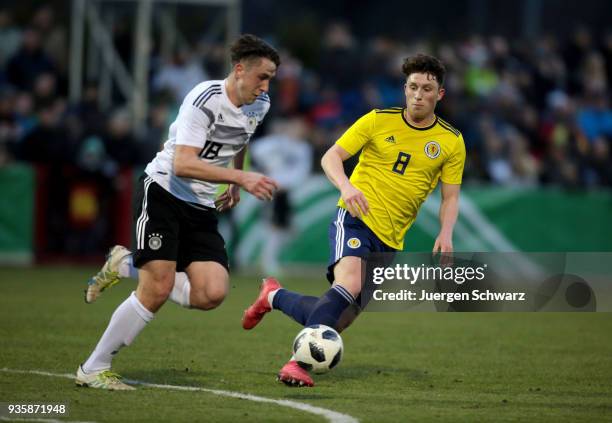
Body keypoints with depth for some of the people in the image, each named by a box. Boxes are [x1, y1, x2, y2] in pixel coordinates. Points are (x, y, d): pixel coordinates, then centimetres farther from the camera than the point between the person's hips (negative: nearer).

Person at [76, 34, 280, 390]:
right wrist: (241, 178, -36)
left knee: (212, 295, -13)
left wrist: (234, 186, 30)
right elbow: (183, 164, -31)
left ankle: (129, 265, 9)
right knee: (157, 291, -18)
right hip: (163, 193, -7)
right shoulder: (205, 99, -20)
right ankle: (93, 370, -3)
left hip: (202, 208, 7)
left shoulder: (259, 105, 4)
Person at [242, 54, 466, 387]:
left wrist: (445, 233, -12)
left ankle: (274, 296, 32)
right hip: (355, 219, -4)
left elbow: (451, 196, 8)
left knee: (340, 319, 6)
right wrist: (346, 187, -22)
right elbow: (331, 156, -1)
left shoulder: (451, 142, 4)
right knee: (350, 283, -34)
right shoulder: (379, 121, -1)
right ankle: (299, 362, -33)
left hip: (390, 239, 4)